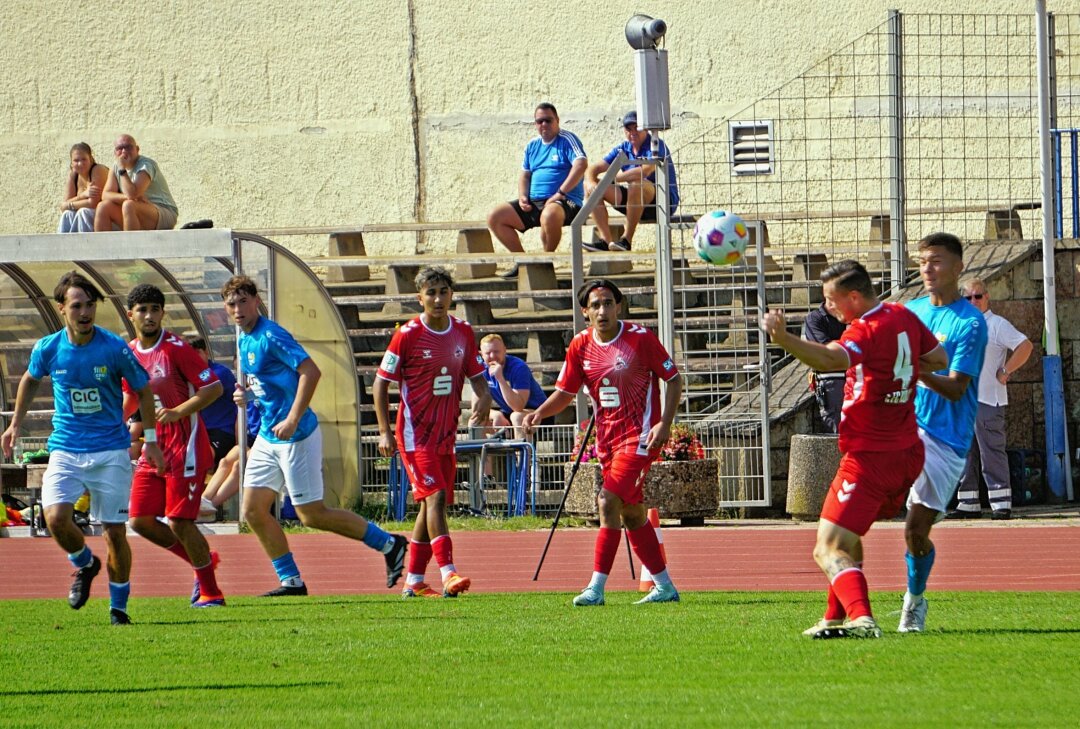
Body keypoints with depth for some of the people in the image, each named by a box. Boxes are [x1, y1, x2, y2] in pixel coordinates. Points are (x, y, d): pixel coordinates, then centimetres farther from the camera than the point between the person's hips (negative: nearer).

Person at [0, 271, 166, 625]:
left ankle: (118, 606, 16)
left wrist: (150, 440, 5)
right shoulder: (48, 349, -3)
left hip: (111, 452, -1)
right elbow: (30, 380, 20)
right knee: (55, 517, -19)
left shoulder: (115, 349, -9)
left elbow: (143, 390, 5)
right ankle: (84, 564, 13)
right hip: (65, 448, 2)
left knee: (115, 531, -2)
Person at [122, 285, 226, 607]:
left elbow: (214, 387, -15)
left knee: (179, 522, -9)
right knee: (140, 520, 1)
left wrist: (178, 413, -25)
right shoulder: (129, 353, 8)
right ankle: (203, 560, 21)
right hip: (153, 450, 7)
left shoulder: (175, 348, -12)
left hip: (185, 448, -7)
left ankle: (210, 592, 5)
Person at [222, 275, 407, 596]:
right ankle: (291, 581, 11)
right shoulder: (243, 340, 12)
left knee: (312, 514, -4)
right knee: (253, 510, 4)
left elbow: (310, 371, -25)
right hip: (268, 437, 9)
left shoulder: (271, 336, -17)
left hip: (296, 436, -9)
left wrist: (293, 420, -28)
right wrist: (245, 393, 5)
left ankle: (389, 545, 8)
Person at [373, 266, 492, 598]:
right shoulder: (407, 335, -10)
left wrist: (483, 398, -9)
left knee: (430, 505, 9)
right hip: (415, 431, -6)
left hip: (446, 433, 6)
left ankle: (414, 581, 16)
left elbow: (476, 376, 14)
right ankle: (448, 574, -25)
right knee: (435, 497, -17)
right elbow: (381, 383, -5)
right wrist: (385, 431, -11)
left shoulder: (463, 332, 5)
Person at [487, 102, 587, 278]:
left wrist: (560, 193, -23)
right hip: (534, 202, 8)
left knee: (550, 215, -43)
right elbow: (525, 175, 24)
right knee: (495, 218, -4)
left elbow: (581, 164, -18)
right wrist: (522, 196, 1)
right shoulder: (532, 146, 18)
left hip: (566, 201, -8)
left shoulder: (567, 139, -3)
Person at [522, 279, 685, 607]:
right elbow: (565, 392, 10)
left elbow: (674, 380, -3)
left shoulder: (640, 338, -10)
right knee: (632, 514, 11)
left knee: (609, 502, -18)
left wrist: (664, 423, -15)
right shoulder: (580, 346, 3)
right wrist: (539, 413, -10)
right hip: (607, 440, 6)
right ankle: (664, 586, 23)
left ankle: (596, 588, -18)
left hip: (639, 436, -6)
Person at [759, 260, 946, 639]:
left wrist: (783, 338, -56)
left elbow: (831, 358, -41)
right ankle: (836, 618, 36)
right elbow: (939, 358, 24)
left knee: (828, 551, -13)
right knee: (847, 538, 28)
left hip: (870, 458, -10)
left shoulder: (866, 330, -20)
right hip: (907, 452, 10)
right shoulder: (904, 317, 8)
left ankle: (862, 618, -32)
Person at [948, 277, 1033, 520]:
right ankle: (968, 503, 12)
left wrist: (1005, 372, -13)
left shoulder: (998, 325, -4)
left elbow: (1026, 346, -14)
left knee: (992, 453, -8)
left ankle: (1002, 503, -7)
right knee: (963, 453, 7)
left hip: (988, 400, -7)